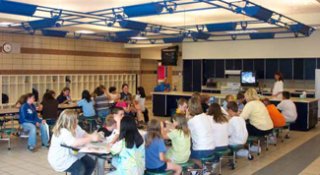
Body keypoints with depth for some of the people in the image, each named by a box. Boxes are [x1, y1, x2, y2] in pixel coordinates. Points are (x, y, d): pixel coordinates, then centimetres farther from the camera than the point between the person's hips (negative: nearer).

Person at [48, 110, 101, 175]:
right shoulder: (62, 132, -28)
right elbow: (75, 143, -42)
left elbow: (84, 135, 3)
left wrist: (93, 136, -19)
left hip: (72, 154, 9)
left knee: (91, 163, 2)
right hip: (61, 160, -9)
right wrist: (91, 138, -36)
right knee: (80, 168, -26)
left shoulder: (75, 127, 3)